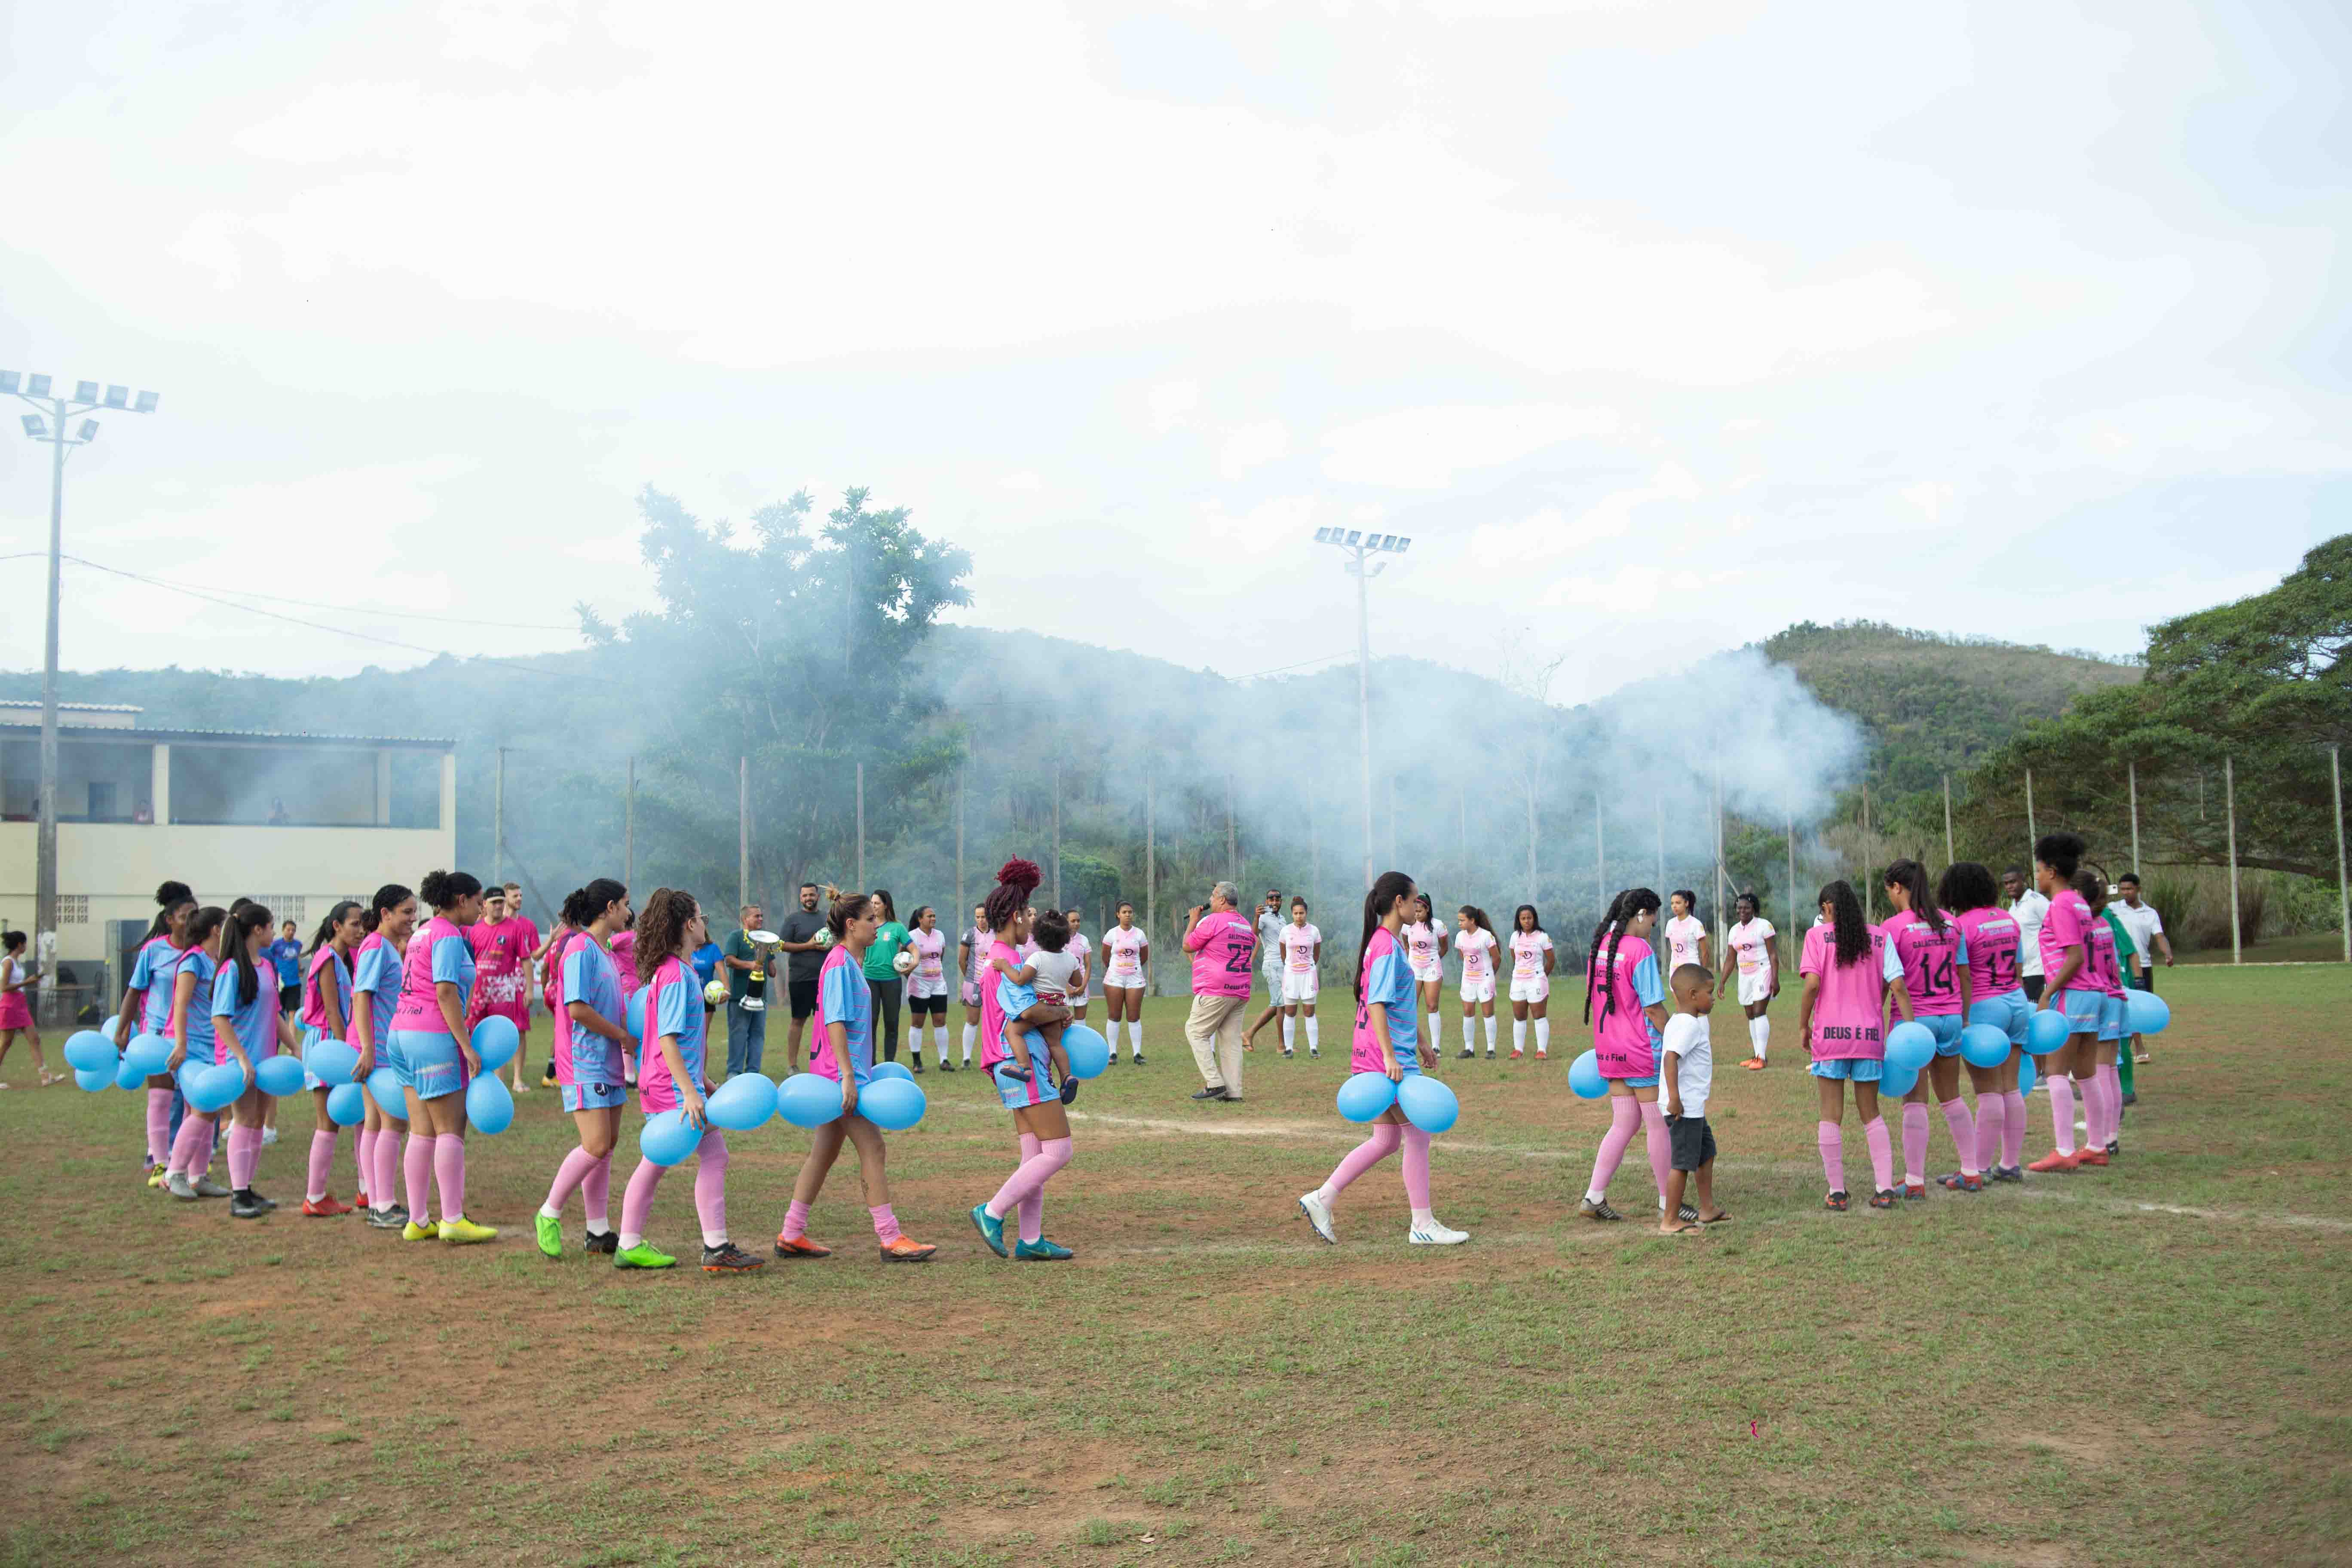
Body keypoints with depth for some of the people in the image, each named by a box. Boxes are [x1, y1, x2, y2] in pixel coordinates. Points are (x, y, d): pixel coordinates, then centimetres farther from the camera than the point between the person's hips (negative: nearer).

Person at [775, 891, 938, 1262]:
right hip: (840, 1073, -10)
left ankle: (791, 1236, 18)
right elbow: (834, 1022, -22)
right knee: (873, 1150, -8)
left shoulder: (854, 962, 14)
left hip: (846, 1073, 10)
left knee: (825, 1152, 13)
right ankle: (891, 1239, -5)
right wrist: (847, 1075, -25)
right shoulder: (840, 964, -16)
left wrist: (859, 1071, 26)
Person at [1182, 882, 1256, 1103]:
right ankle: (1233, 1092, 3)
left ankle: (1214, 1084, -8)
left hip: (1215, 991, -8)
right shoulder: (1247, 926, 16)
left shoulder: (1212, 921, -9)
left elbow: (1187, 946, 0)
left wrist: (1193, 921, 12)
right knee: (1231, 1040, 8)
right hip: (1241, 992, 8)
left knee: (1196, 1032, 1)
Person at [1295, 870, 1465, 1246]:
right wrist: (1390, 1056, -26)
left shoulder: (1394, 943, 16)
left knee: (1387, 1140, 12)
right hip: (1385, 1056, -10)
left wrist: (1420, 1044, 30)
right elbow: (1376, 1004, -22)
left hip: (1395, 1054, 10)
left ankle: (1321, 1199, 12)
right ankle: (1423, 1226, 8)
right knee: (1418, 1136, -1)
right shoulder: (1388, 947, -15)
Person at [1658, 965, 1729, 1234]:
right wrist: (1674, 1098, -33)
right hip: (1685, 1108, -11)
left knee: (1706, 1153, 23)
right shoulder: (1690, 1025, -19)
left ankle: (1707, 1209, 34)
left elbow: (1671, 1055, 23)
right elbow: (1671, 1057, -31)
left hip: (1692, 1107, 11)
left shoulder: (1678, 1022, 13)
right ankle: (1670, 1221, 1)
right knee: (1683, 1162, -5)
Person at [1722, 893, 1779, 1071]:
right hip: (1744, 976, 7)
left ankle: (1761, 1057, -16)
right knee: (1751, 1016, 8)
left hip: (1762, 973, -7)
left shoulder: (1764, 925, -6)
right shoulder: (1734, 930, 12)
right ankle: (1757, 1056, 14)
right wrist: (1723, 982, 11)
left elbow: (1773, 954, -9)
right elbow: (1730, 958, 16)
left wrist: (1775, 979, -16)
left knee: (1759, 1013, -14)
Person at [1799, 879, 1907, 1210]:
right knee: (1871, 1114, 14)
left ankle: (1837, 1192, 6)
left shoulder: (1817, 936, -2)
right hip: (1870, 1035, 3)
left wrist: (1803, 1026, -1)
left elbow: (1812, 983, -12)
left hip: (1830, 1034, -3)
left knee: (1831, 1116, 5)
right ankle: (1885, 1188, 8)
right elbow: (1897, 984, 1)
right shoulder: (1879, 937, 6)